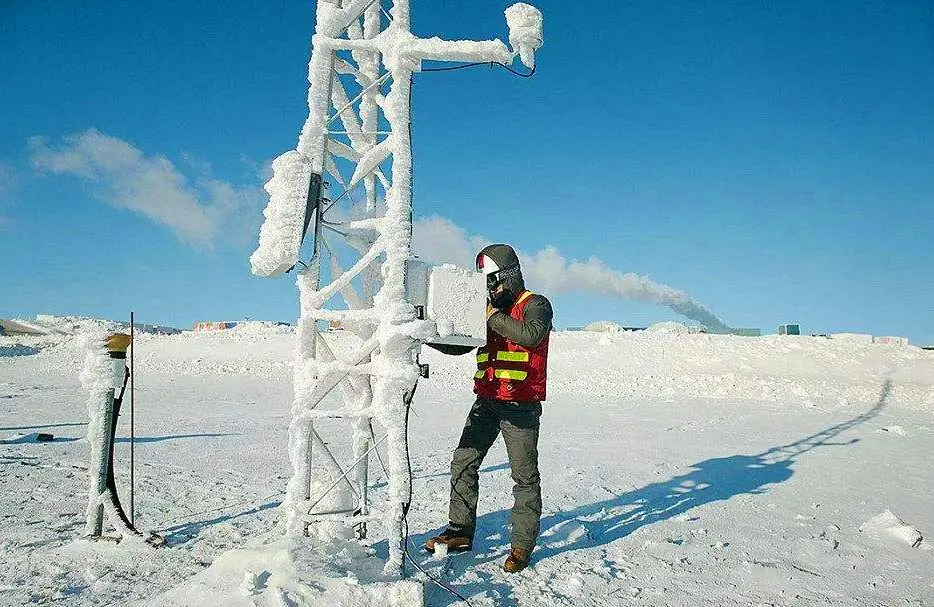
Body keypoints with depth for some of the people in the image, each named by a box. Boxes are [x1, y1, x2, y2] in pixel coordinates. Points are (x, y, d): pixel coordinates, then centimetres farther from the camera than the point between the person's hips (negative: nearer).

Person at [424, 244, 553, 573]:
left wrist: (494, 317, -21)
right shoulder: (488, 309, 16)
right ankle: (460, 531, 17)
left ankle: (522, 543, 10)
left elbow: (531, 335, -25)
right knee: (463, 463, 6)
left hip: (520, 404, -7)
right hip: (487, 401, 7)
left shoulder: (536, 304, -3)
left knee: (524, 475, 1)